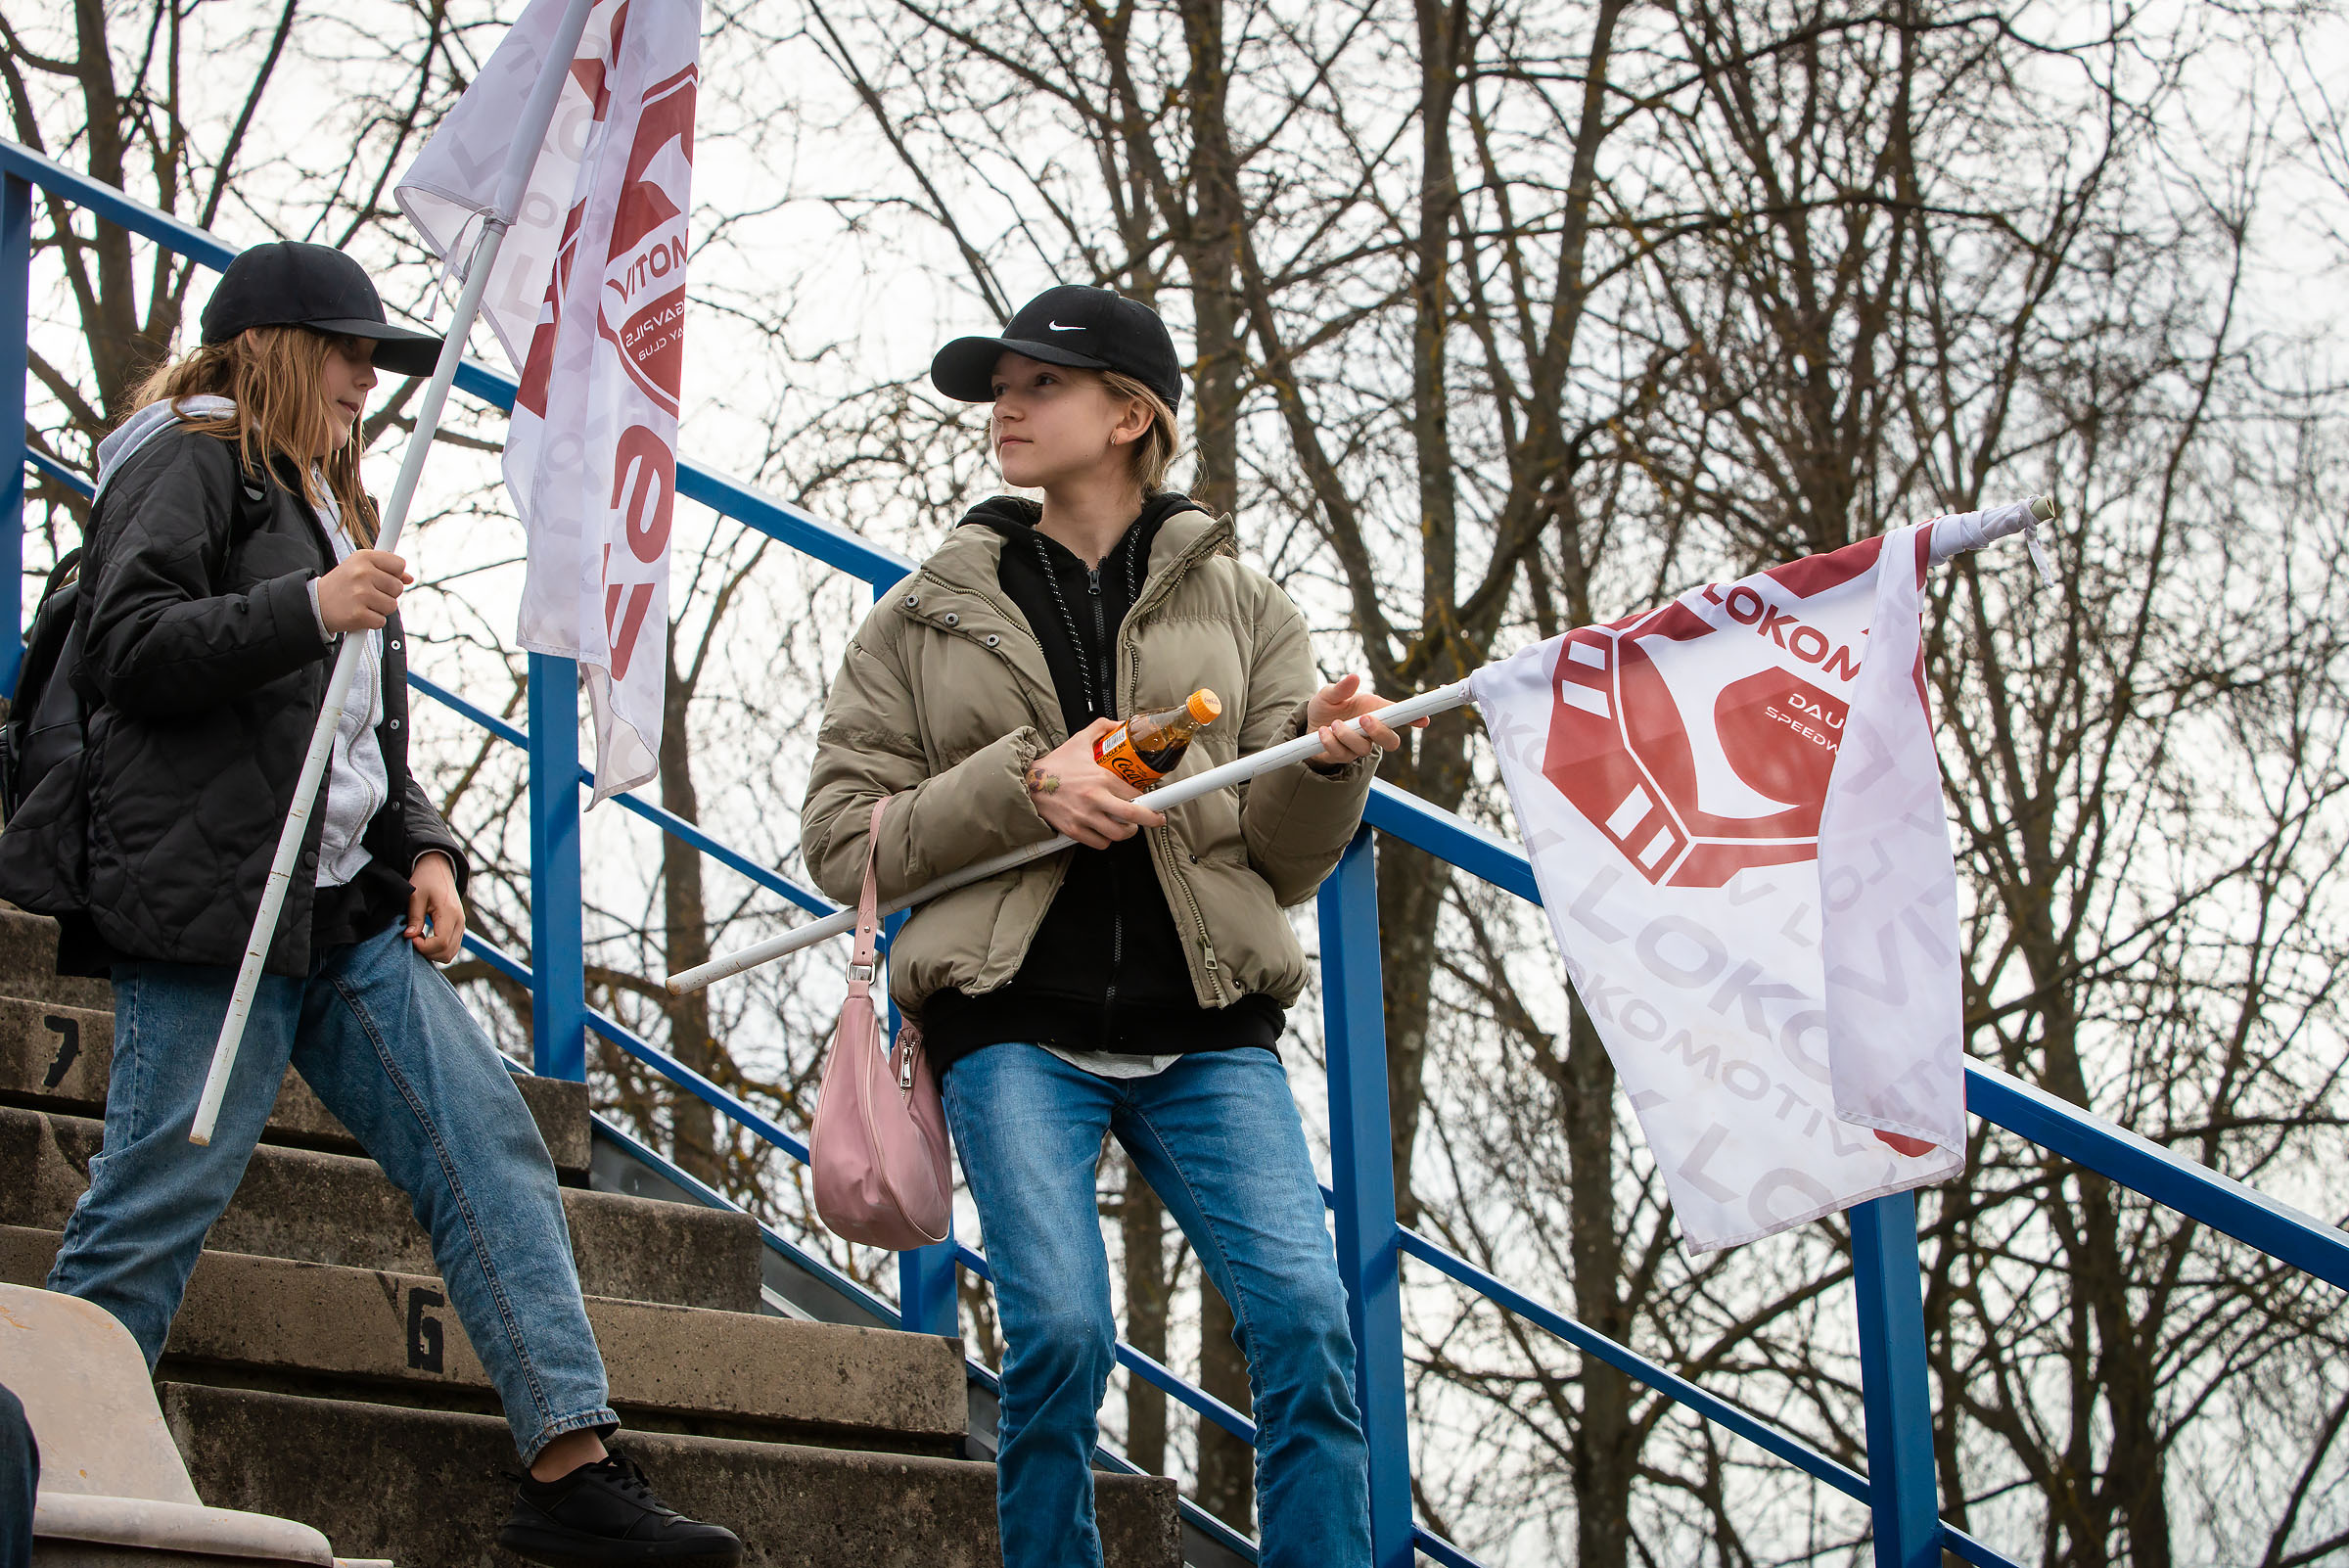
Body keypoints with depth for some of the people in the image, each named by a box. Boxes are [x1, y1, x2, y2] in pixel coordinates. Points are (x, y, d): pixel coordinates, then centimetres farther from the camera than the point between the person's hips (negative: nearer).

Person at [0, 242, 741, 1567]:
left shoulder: (323, 502, 29)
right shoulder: (191, 465, 2)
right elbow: (129, 649, -12)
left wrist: (426, 850, 13)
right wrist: (306, 611, -20)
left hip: (350, 910, 9)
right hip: (213, 904, -9)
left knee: (490, 1147, -4)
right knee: (153, 1214, -10)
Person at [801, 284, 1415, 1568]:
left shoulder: (1238, 606, 17)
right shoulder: (925, 621, 16)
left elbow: (1287, 858, 13)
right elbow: (840, 838, 8)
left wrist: (1328, 755, -9)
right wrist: (1022, 786, -7)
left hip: (1201, 1029, 1)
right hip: (1016, 1025, -1)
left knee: (1305, 1318, -16)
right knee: (1061, 1330, -18)